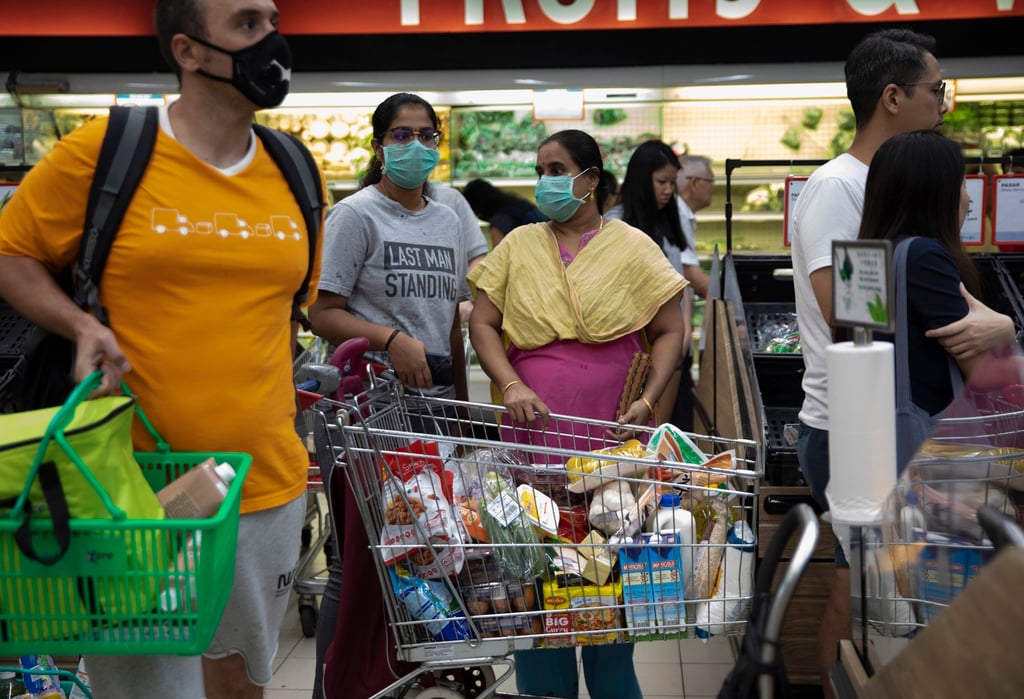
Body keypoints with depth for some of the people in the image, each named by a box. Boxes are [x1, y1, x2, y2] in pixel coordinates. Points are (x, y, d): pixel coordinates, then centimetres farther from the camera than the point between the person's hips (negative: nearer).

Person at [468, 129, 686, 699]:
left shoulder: (632, 247, 5)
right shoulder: (519, 245, 11)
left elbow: (670, 332, 5)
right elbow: (482, 324, 7)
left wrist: (648, 402, -9)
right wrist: (512, 386, -10)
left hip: (609, 437, -2)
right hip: (534, 431, 2)